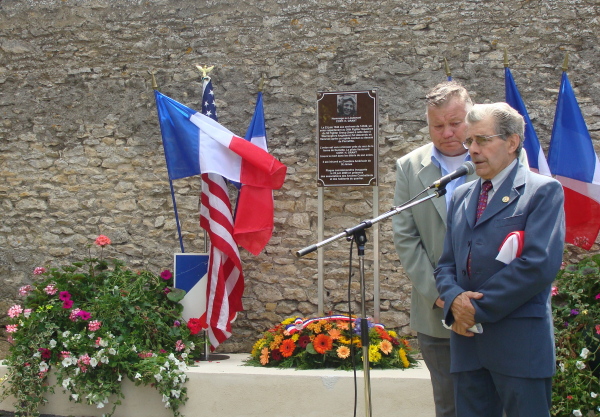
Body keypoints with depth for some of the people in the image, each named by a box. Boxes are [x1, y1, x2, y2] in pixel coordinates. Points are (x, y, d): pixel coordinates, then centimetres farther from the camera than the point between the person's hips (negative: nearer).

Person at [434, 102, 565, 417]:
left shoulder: (543, 191, -2)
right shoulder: (461, 196, 18)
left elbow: (540, 263, -15)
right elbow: (446, 264, 15)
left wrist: (478, 308, -13)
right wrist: (455, 299, -7)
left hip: (520, 343, -6)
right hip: (467, 338, 6)